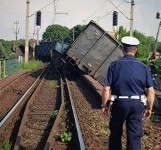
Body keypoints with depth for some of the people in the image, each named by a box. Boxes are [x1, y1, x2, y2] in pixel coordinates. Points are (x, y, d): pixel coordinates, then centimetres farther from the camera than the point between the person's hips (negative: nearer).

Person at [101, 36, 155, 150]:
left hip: (119, 103, 0)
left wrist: (104, 106, 3)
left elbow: (106, 89, -9)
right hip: (137, 104, 1)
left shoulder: (114, 65, -6)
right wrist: (149, 108, 10)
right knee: (135, 137, 7)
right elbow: (151, 91, -1)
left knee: (115, 134, 18)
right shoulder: (143, 67, -1)